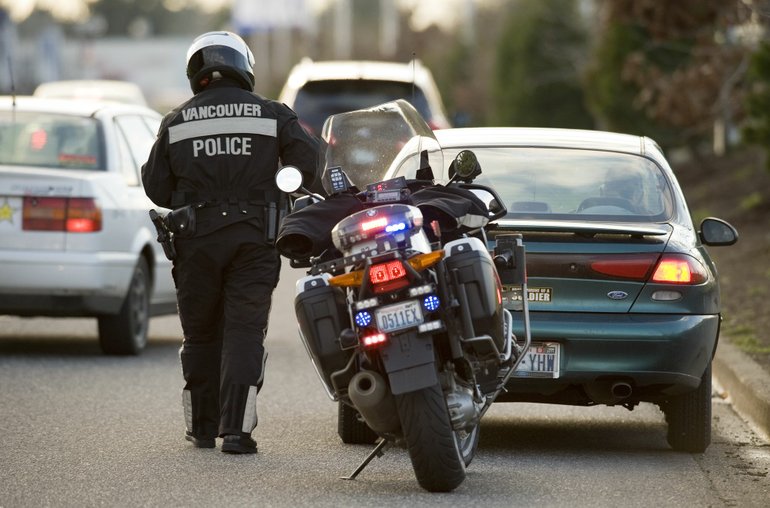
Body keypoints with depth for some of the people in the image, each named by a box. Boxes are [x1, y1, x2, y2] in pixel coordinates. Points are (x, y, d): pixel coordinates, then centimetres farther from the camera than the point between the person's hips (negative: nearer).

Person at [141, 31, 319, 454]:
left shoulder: (176, 123, 4)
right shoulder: (272, 115, 1)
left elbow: (156, 187, 7)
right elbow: (308, 164, -5)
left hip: (196, 241, 1)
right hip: (253, 239, -1)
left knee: (201, 334, 14)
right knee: (244, 332, -2)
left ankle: (202, 426, 20)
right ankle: (236, 428, -13)